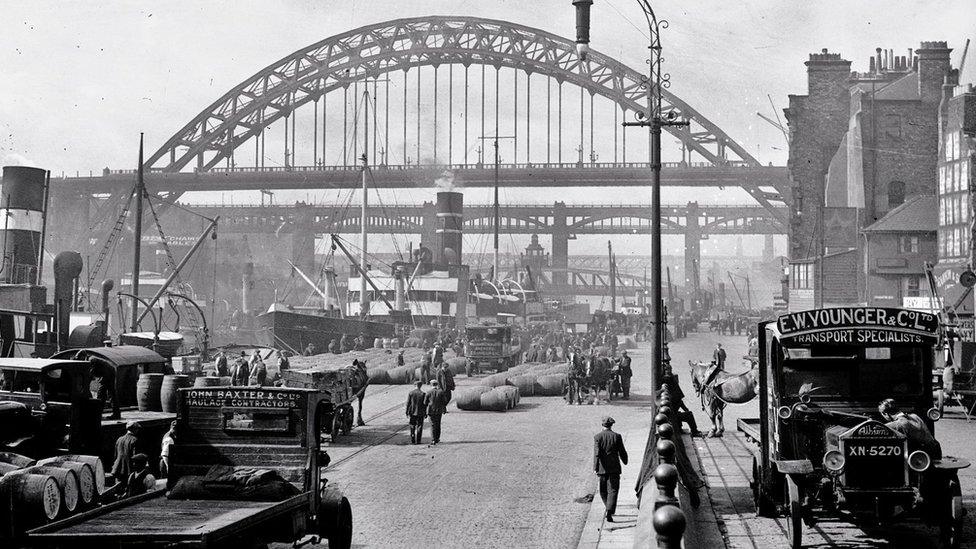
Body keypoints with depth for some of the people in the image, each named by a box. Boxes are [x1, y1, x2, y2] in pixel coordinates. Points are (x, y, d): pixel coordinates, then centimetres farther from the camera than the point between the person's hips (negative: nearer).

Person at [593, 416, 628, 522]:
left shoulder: (597, 437, -4)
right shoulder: (617, 436, -3)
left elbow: (596, 453, -12)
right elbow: (622, 452, 2)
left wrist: (595, 467, -14)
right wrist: (625, 461, 22)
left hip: (602, 468, 1)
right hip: (614, 468, -1)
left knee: (603, 490, 19)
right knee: (612, 490, -2)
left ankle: (609, 509, 31)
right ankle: (609, 513, -15)